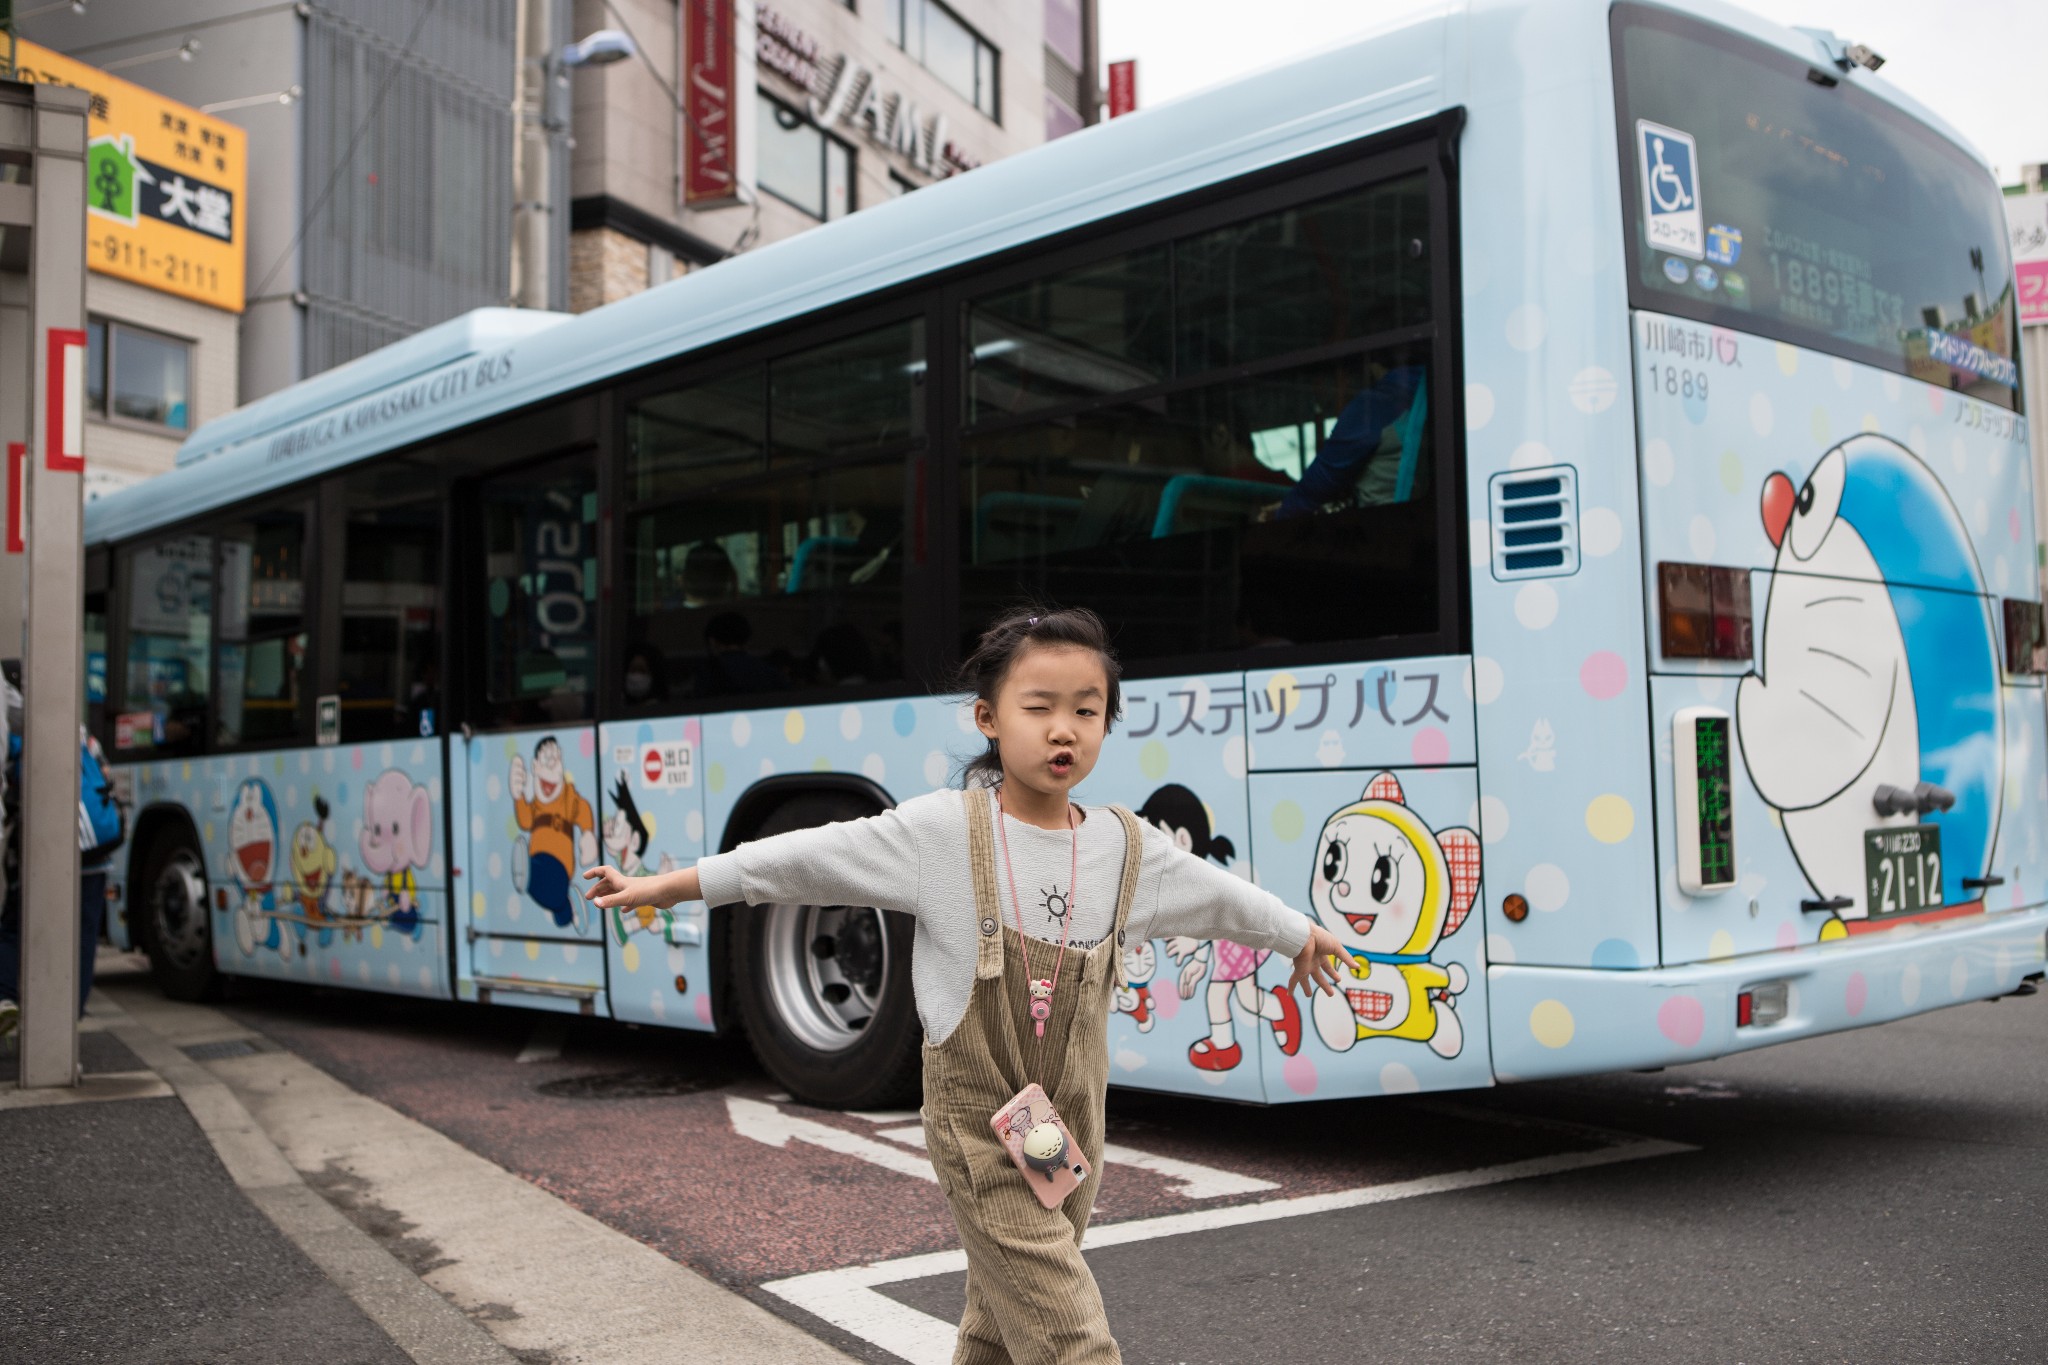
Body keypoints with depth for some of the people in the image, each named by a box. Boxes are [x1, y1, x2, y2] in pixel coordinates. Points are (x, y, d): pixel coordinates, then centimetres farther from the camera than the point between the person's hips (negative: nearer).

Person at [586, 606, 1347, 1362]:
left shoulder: (1128, 847, 0)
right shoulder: (942, 832, -13)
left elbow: (1221, 897, 16)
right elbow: (806, 859, -10)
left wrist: (1303, 939, 31)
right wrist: (669, 887, -7)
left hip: (1074, 1132, 5)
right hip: (982, 1131, -5)